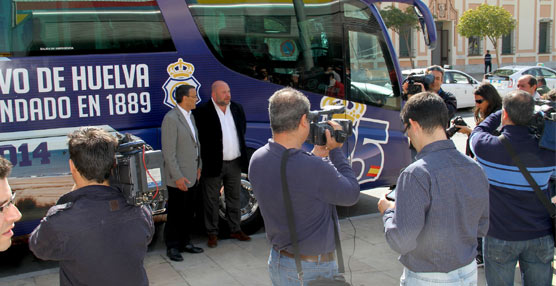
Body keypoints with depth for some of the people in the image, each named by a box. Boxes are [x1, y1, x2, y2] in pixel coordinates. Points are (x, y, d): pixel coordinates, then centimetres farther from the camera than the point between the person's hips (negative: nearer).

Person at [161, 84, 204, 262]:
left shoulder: (190, 116, 12)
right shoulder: (171, 118, -16)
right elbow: (168, 152, -18)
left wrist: (199, 167, 13)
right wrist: (177, 177, -19)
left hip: (193, 176, 8)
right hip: (179, 178, -8)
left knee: (189, 212, 16)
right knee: (175, 214, 3)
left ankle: (185, 242, 29)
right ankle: (172, 247, 16)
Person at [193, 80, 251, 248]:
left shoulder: (237, 109, 7)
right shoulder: (203, 112, -13)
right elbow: (200, 137, -9)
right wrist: (208, 154, -8)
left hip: (234, 163, 5)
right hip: (214, 164, -5)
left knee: (234, 198, 16)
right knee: (212, 201, 6)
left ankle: (235, 229, 29)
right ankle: (212, 233, 18)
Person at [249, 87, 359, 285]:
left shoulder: (257, 160, -8)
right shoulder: (315, 169, -31)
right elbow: (351, 195, -13)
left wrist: (316, 155, 7)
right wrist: (335, 150, -5)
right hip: (313, 270, -7)